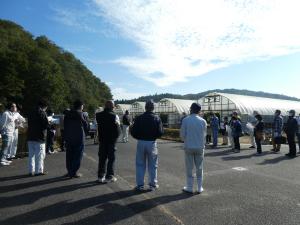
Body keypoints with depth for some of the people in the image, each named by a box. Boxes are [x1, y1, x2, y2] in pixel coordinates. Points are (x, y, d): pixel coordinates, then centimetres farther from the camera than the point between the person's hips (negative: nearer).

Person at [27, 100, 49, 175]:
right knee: (40, 154, 1)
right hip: (39, 137, -7)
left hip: (30, 136, 7)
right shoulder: (42, 113, -10)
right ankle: (39, 170, 5)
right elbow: (46, 125, -15)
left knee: (31, 154, 12)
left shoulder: (31, 113, 13)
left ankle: (31, 170, 16)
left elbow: (29, 124, 18)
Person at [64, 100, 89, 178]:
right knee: (77, 155, 3)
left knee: (69, 155, 13)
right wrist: (85, 133, 13)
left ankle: (69, 172, 21)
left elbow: (65, 126, 10)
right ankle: (74, 172, 5)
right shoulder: (80, 114, -12)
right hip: (79, 137, -6)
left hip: (68, 137, 6)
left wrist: (66, 136, 15)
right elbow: (85, 125, -6)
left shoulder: (67, 114, 7)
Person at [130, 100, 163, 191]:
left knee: (140, 165, 10)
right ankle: (153, 185, 19)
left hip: (141, 143, 0)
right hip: (152, 143, 0)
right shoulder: (157, 118, -5)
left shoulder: (139, 118, -6)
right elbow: (160, 132, -8)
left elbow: (133, 132, -6)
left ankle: (140, 185, 16)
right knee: (152, 165, 11)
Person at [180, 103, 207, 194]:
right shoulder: (203, 121, -3)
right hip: (200, 147, 2)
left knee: (189, 168, 9)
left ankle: (189, 187, 15)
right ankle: (199, 188, 19)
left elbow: (182, 134, -5)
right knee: (199, 168, 13)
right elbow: (204, 134, 4)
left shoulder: (185, 120, -9)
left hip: (188, 147, -2)